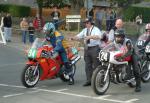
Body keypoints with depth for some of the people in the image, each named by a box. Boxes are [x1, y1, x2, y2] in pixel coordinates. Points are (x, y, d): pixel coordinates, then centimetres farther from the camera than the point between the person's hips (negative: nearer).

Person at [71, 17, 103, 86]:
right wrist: (73, 38, -14)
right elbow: (79, 36, 8)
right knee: (87, 65, 6)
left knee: (96, 65, -1)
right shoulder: (85, 30, 15)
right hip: (87, 49, 6)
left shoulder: (96, 29, -6)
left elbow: (98, 36, -26)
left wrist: (90, 36, -40)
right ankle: (89, 80, 11)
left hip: (95, 49, -6)